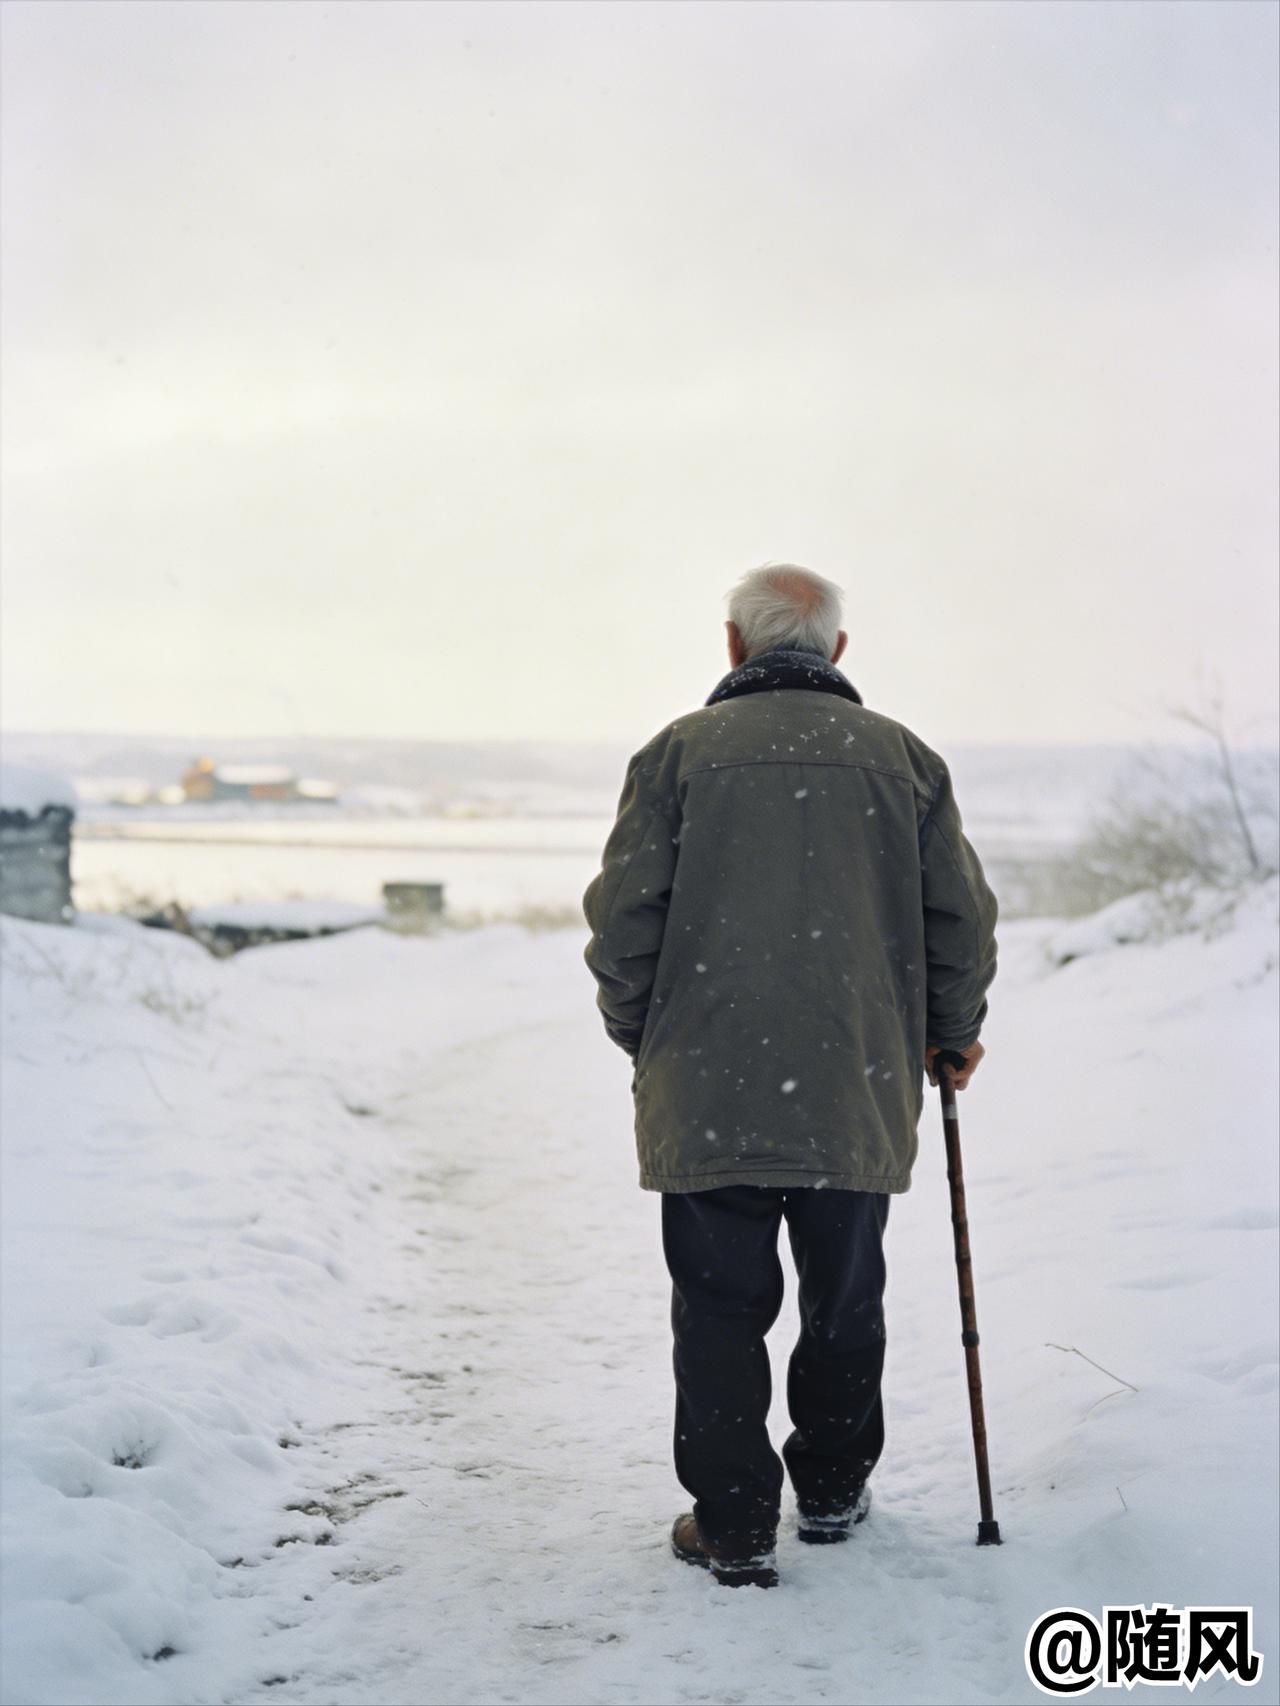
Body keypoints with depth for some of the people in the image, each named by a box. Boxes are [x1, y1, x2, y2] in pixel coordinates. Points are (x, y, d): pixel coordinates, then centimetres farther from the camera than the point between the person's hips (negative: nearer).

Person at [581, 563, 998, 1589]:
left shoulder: (679, 751, -2)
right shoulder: (904, 758, 5)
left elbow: (623, 918, -4)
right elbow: (963, 920, 6)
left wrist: (644, 1040, 12)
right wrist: (951, 1035, 22)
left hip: (708, 1092, -2)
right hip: (860, 1095, 2)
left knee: (721, 1309, 8)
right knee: (845, 1298, 18)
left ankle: (734, 1526, 11)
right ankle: (834, 1491, 31)